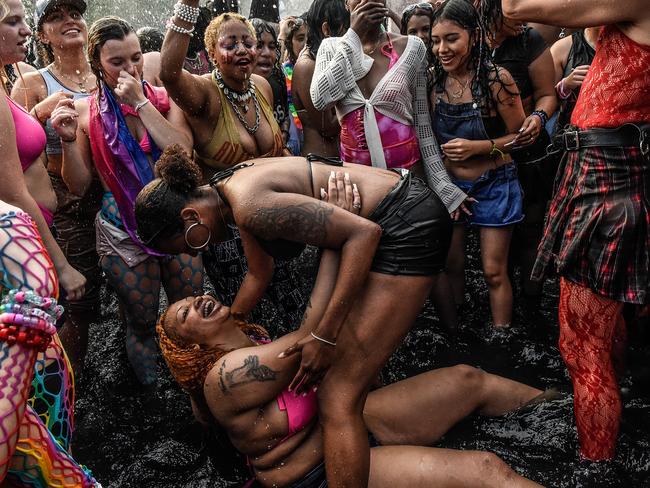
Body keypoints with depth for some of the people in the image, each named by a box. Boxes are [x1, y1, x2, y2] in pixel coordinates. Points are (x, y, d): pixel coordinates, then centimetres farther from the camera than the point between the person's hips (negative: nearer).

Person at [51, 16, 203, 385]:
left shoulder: (164, 98, -2)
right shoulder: (85, 111, -3)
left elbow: (184, 152, -18)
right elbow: (80, 186, -1)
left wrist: (141, 102, -18)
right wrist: (69, 141, -18)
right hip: (122, 231, -1)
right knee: (142, 322, 12)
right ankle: (150, 389, 39)